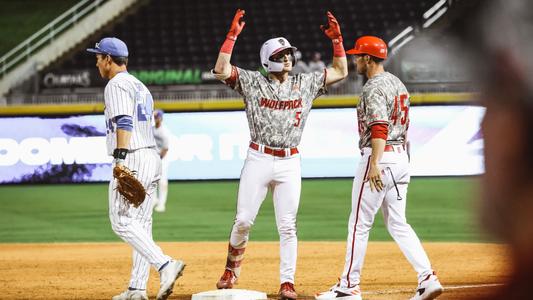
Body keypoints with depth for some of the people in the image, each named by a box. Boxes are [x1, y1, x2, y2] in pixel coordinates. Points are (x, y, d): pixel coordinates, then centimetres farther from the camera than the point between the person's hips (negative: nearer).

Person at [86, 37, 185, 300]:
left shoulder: (117, 85, -8)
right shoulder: (141, 86, 22)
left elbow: (124, 123, -20)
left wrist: (120, 159, -28)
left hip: (132, 159, -10)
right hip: (152, 157, 10)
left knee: (122, 222, -11)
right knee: (140, 224, 8)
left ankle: (165, 265, -24)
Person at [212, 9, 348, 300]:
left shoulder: (305, 84, 10)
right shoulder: (252, 82, 2)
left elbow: (340, 72, 13)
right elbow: (220, 70, -10)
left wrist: (336, 39, 2)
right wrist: (232, 35, -15)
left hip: (290, 164, 2)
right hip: (258, 159, -1)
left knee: (287, 226, -1)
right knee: (243, 220, -1)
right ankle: (231, 269, 22)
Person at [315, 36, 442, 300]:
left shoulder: (375, 87, -13)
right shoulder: (398, 84, 16)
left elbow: (379, 127, -24)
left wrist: (375, 164, -31)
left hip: (379, 157, -9)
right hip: (401, 157, 9)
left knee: (359, 223, -1)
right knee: (398, 223, 10)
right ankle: (428, 278, -1)